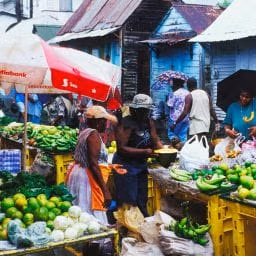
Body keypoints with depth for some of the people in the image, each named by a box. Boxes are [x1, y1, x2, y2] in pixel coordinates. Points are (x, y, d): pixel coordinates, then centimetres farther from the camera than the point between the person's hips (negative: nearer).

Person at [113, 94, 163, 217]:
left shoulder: (149, 122, 5)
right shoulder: (125, 124, -18)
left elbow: (156, 141, 6)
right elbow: (121, 148, -24)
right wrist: (144, 152, -30)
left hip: (141, 164, 8)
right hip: (126, 165, -8)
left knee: (142, 200, 17)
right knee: (129, 201, -4)